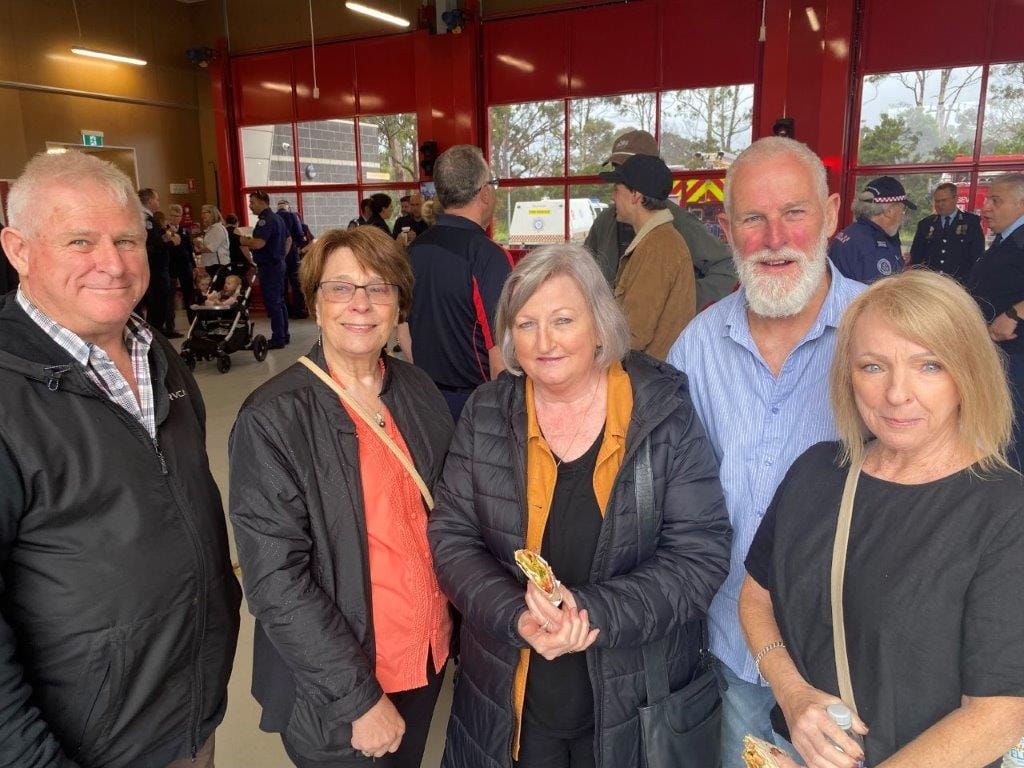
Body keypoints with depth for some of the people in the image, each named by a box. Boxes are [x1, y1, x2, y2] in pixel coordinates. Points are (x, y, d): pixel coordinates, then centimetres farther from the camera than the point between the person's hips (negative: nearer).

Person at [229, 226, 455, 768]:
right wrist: (359, 698, -18)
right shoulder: (272, 420, -19)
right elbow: (276, 582, -19)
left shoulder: (418, 391, -3)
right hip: (338, 693, -5)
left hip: (429, 656, 5)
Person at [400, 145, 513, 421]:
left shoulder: (414, 249, 3)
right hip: (477, 400, -6)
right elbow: (500, 351, -21)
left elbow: (403, 331, 13)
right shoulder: (488, 255, -18)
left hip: (427, 398, 7)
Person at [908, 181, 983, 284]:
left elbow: (977, 257, 0)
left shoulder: (972, 223, 4)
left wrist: (963, 281, -11)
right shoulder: (925, 224, 11)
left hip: (960, 285, -2)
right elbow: (915, 257, 11)